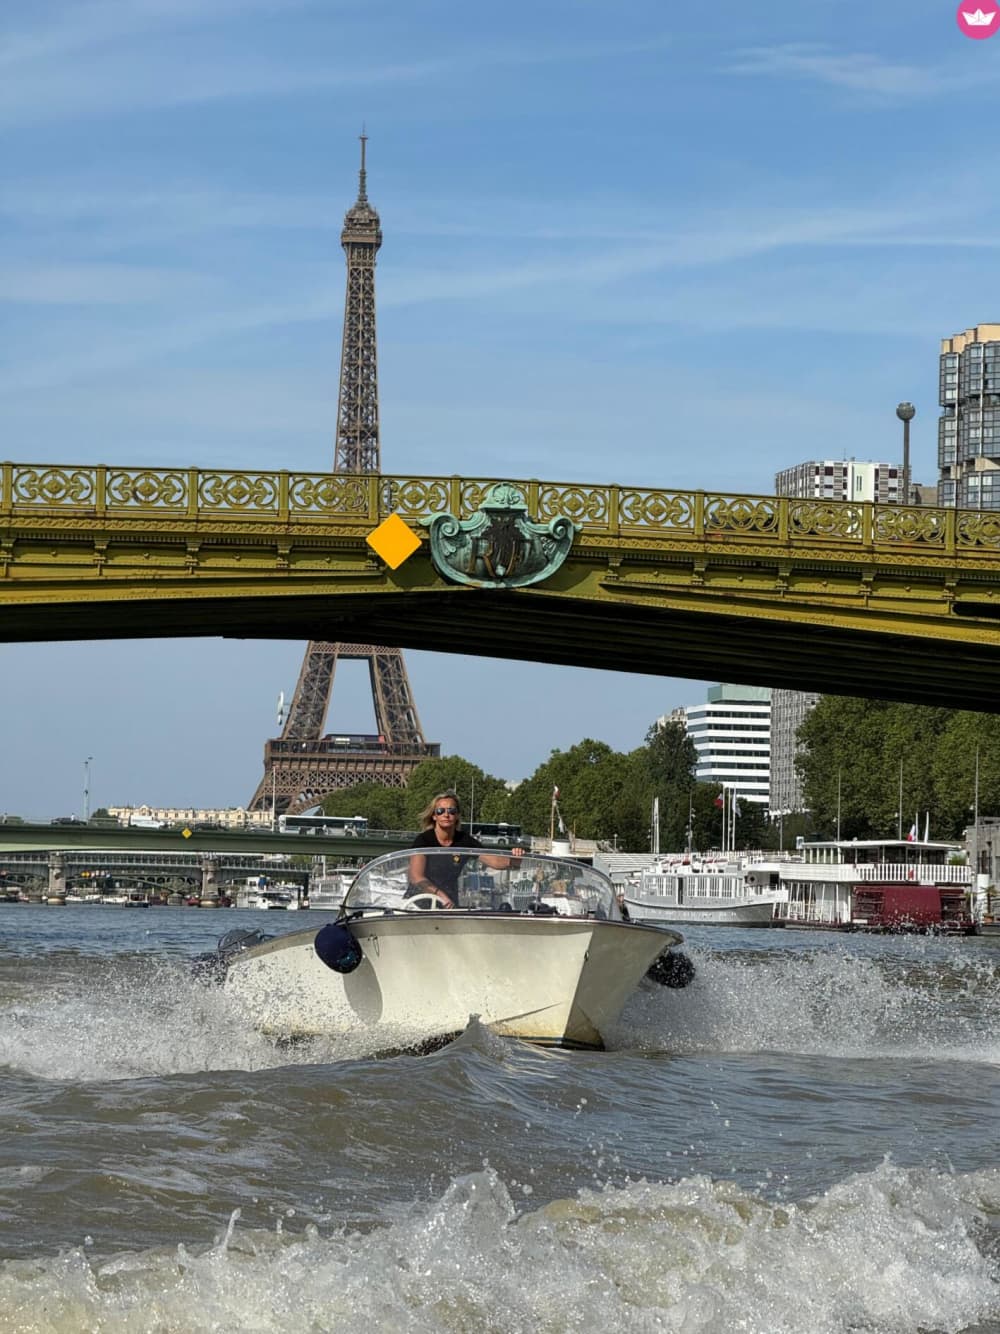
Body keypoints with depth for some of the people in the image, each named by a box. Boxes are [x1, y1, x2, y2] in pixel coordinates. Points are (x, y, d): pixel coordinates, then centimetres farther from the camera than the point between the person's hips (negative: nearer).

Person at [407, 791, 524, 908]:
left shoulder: (465, 841, -2)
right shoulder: (423, 840, -12)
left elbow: (497, 862, -9)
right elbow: (416, 877, -24)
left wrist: (513, 858, -32)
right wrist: (440, 894, -39)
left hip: (449, 905, 3)